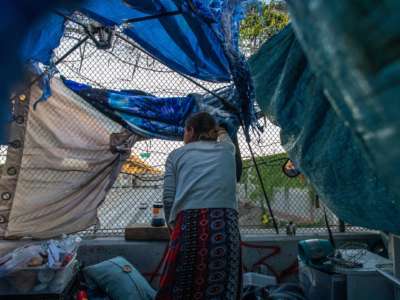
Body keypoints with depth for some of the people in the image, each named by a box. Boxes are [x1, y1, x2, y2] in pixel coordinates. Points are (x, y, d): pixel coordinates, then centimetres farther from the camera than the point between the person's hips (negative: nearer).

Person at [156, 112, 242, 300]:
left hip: (188, 223, -1)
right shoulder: (225, 150, 20)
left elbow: (168, 198, 6)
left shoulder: (177, 154, 14)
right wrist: (222, 132, 63)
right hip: (225, 224, 2)